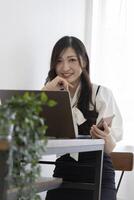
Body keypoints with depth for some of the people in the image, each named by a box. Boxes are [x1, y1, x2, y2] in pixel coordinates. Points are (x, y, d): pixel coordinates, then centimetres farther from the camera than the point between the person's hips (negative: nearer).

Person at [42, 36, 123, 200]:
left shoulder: (102, 94, 0)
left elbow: (111, 149, -6)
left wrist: (105, 138, -29)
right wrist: (46, 91, -10)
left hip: (98, 176, -2)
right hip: (63, 174, 3)